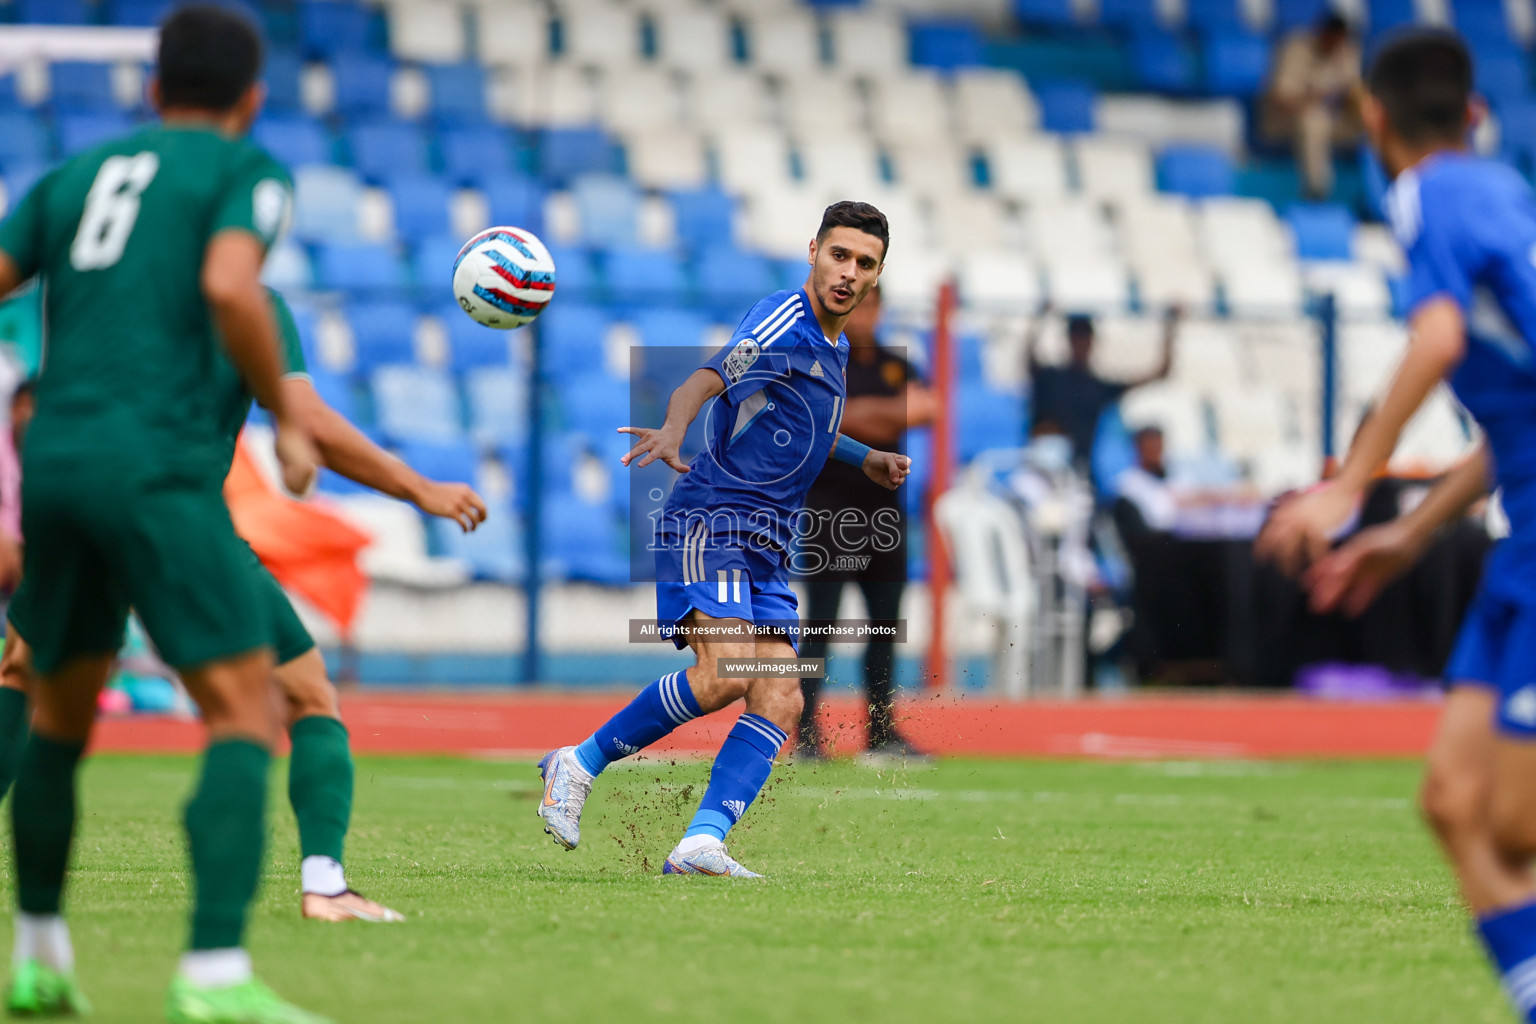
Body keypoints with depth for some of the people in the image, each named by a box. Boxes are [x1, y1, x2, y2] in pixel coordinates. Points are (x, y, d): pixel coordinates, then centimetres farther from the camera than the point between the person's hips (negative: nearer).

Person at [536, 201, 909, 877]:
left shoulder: (836, 348, 18)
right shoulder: (783, 321, -10)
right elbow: (706, 379, -27)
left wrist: (866, 461, 23)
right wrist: (674, 429, -48)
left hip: (767, 551, 9)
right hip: (709, 523, -9)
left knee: (780, 701, -8)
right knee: (725, 675, -26)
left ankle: (700, 843, -16)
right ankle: (580, 764, -9)